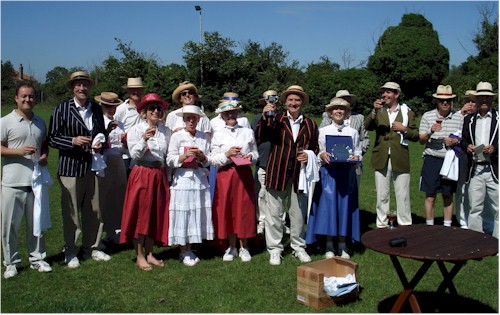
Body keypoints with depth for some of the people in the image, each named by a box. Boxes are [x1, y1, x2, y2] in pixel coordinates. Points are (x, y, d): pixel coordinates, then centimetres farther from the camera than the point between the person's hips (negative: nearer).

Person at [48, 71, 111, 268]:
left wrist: (100, 144, 1)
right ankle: (70, 252, 17)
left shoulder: (97, 109, 12)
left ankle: (92, 248, 26)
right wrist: (73, 141, -18)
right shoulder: (62, 109, -1)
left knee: (94, 211, 10)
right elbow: (52, 138, -3)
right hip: (70, 168, -4)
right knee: (71, 212, 2)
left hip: (93, 167, 4)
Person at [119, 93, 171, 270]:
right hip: (141, 174, -4)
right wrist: (144, 140, -26)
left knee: (156, 215, 9)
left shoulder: (166, 131, 9)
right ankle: (139, 257, 13)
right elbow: (134, 155, -12)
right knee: (140, 214, 2)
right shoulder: (136, 130, -3)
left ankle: (149, 254, 22)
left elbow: (168, 155, 12)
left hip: (159, 175, 5)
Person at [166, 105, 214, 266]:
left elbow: (208, 161, 11)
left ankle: (188, 250, 19)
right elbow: (170, 160, -3)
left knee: (198, 213, 4)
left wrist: (202, 157, -9)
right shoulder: (177, 136, 1)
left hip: (200, 179, 3)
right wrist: (185, 156, -18)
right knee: (182, 214, -3)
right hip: (182, 179, -3)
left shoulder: (203, 137, 10)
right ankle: (184, 252, 11)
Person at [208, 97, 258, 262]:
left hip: (244, 174, 0)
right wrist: (227, 154, -14)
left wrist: (251, 156, -8)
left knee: (244, 209, 2)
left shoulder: (248, 132, 8)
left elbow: (256, 153, 13)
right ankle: (232, 247, 19)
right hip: (225, 175, 0)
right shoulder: (218, 135, 4)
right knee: (227, 209, 3)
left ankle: (244, 247, 16)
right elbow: (213, 160, 1)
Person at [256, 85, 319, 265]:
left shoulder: (310, 125, 9)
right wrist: (264, 118, -22)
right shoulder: (276, 121, 1)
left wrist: (309, 155, -4)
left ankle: (298, 247, 28)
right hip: (277, 174, -2)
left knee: (298, 213, 12)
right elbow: (260, 139, -11)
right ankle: (274, 249, 19)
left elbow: (315, 148, 17)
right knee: (275, 213, 5)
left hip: (300, 175, 2)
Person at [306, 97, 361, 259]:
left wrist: (356, 157, -11)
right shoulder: (323, 131, 7)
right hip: (328, 172, -1)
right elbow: (317, 152, 4)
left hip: (347, 172, 1)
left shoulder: (353, 132, 10)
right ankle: (329, 247, 6)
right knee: (328, 205, -4)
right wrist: (322, 155, -17)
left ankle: (342, 246, 12)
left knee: (345, 206, 2)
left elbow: (358, 152, 10)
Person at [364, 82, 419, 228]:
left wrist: (404, 129, -11)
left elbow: (416, 136, 6)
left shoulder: (407, 112, 8)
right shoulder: (379, 111, 10)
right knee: (382, 196, 7)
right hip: (381, 159, 1)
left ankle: (405, 226, 11)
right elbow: (367, 126, -8)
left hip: (400, 160, -1)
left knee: (403, 196, 2)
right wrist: (374, 111, -20)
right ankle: (381, 225, 16)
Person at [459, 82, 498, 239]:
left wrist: (495, 148, -17)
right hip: (475, 170, 3)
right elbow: (463, 140, 16)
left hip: (494, 169, -3)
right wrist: (467, 146, -5)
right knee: (474, 208, 7)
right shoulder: (469, 119, 15)